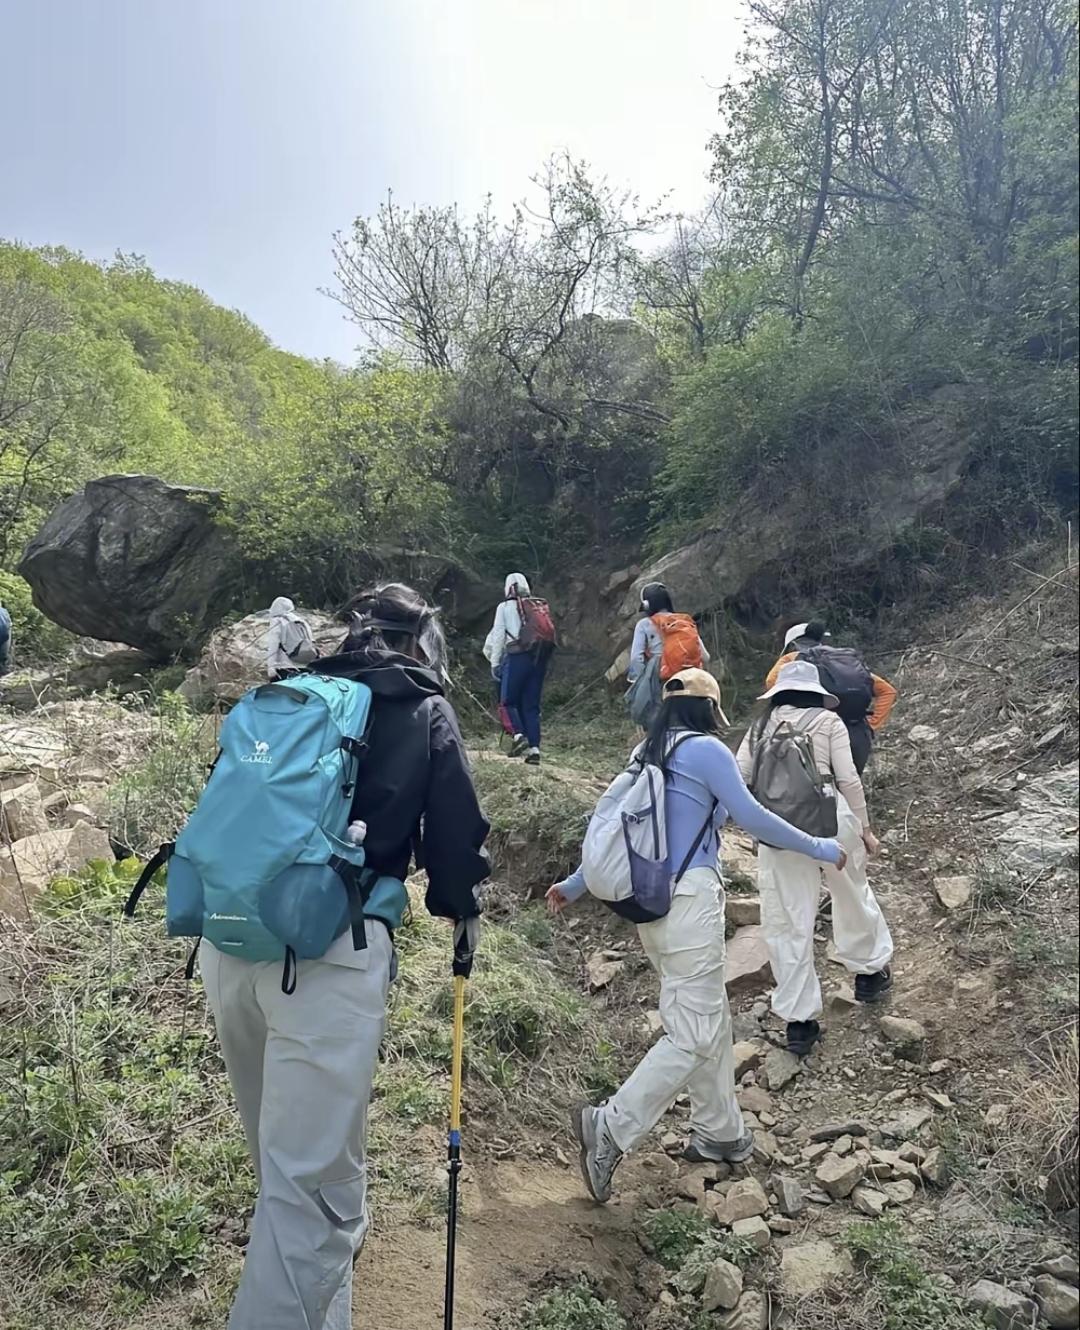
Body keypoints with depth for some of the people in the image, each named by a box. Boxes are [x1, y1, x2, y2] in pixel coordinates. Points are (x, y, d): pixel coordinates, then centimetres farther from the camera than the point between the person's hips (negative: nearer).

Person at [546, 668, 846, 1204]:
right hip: (689, 898, -8)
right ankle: (611, 1128, -6)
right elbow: (753, 818, -7)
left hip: (650, 899, 9)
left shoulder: (647, 753, 13)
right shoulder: (706, 749, -8)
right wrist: (819, 848, 5)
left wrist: (576, 884, 23)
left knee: (711, 1017, 19)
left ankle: (719, 1132, 29)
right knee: (694, 1034, -3)